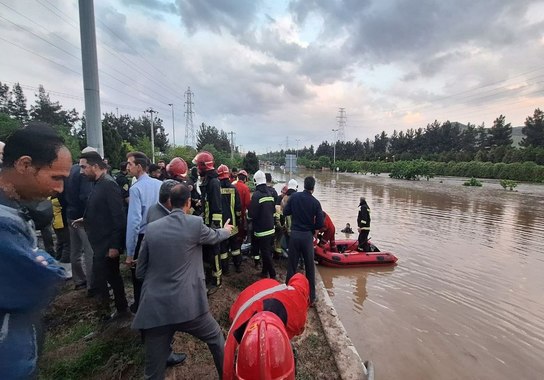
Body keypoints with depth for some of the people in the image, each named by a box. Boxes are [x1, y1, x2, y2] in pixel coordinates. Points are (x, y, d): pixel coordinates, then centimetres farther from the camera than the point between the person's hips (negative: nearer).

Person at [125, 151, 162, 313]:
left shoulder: (136, 188, -20)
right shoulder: (159, 184, -3)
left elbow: (134, 221, -24)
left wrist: (129, 253, -19)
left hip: (142, 238, -5)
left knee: (139, 275, 17)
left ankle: (140, 306, 37)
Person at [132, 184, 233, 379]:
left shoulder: (151, 228, 3)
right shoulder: (195, 223, -6)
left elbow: (140, 272, 10)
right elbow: (214, 236, 16)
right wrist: (226, 230, 38)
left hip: (154, 308, 3)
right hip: (187, 305, -2)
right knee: (216, 337, 26)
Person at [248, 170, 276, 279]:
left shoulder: (256, 195, -17)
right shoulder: (270, 194, 7)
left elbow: (251, 214, -18)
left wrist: (248, 213, 1)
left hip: (261, 230, -7)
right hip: (270, 228, 8)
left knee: (266, 254, 1)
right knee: (267, 251, 17)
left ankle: (272, 275, 7)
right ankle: (264, 272, 30)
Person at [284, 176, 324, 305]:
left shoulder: (294, 196, -6)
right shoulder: (315, 202, -10)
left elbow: (285, 212, 2)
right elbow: (320, 224, -10)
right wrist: (311, 228, 9)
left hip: (295, 234, 1)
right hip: (307, 236, -1)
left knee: (292, 265, 11)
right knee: (310, 267, 11)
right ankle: (311, 296, 21)